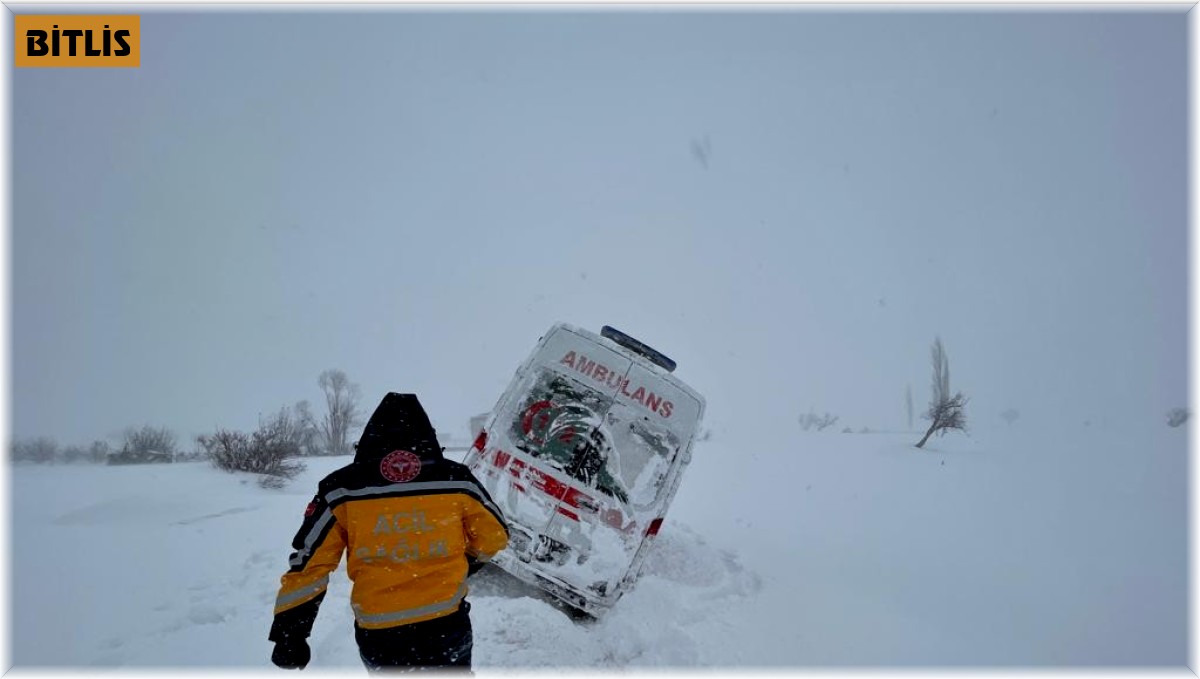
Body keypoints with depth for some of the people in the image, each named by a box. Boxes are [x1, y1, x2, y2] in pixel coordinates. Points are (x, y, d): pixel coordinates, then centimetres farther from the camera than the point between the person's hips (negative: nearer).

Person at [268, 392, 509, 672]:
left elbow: (307, 564, -2)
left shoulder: (341, 491, -4)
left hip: (379, 638, 1)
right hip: (448, 629, -1)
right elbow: (493, 536, 6)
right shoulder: (456, 480, -4)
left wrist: (288, 634, 7)